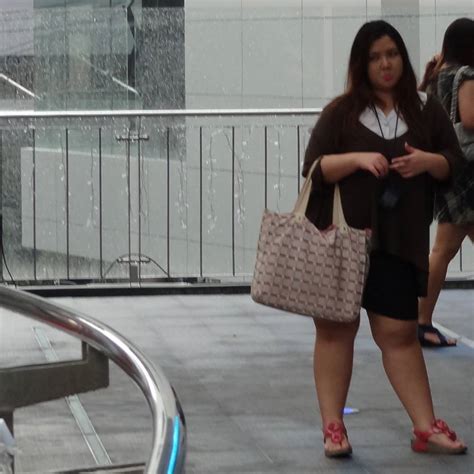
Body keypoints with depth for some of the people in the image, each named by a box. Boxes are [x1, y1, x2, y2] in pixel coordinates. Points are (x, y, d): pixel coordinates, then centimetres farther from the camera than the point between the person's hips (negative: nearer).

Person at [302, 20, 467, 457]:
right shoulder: (341, 112, 3)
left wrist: (428, 161, -12)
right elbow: (314, 169, -1)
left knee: (399, 331, 1)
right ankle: (332, 427, 8)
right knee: (335, 327, 2)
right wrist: (358, 158, -17)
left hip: (398, 240, 1)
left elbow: (455, 163, 10)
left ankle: (426, 428, 6)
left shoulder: (427, 110, 8)